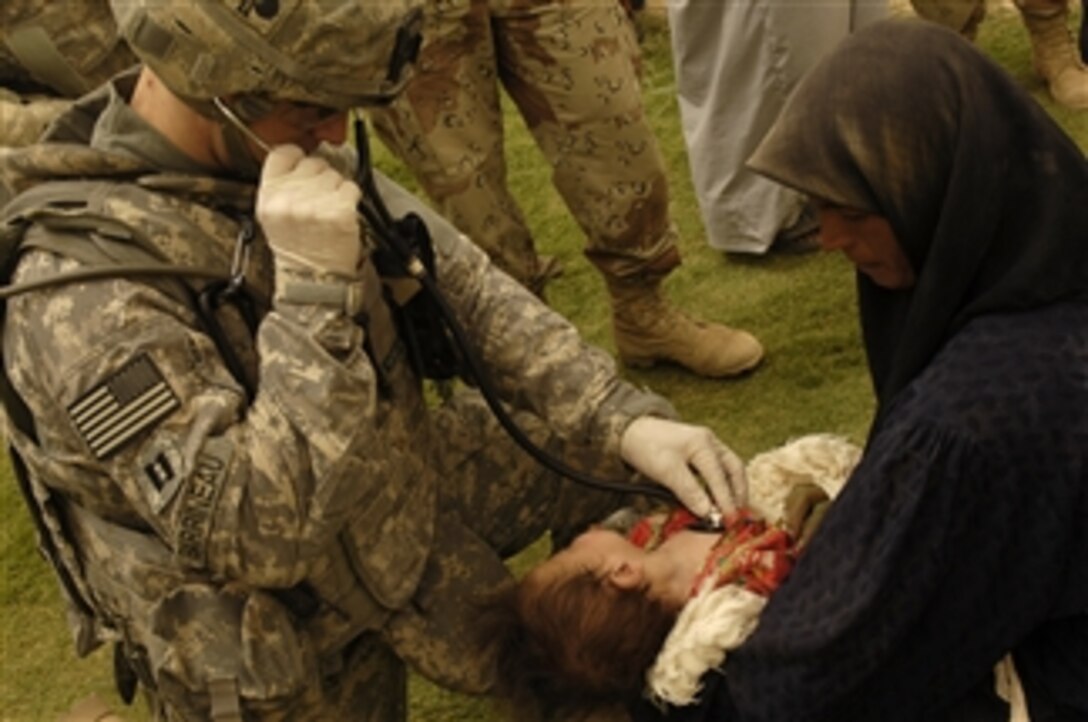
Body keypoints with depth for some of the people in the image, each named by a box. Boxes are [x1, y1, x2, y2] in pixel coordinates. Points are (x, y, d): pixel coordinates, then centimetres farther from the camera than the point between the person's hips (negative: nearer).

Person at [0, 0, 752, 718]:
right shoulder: (83, 284, -33)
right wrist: (314, 286, -39)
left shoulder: (275, 154, -10)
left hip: (401, 494, 7)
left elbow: (463, 284, -4)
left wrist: (624, 418, -14)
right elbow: (255, 533, -37)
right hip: (286, 642, -6)